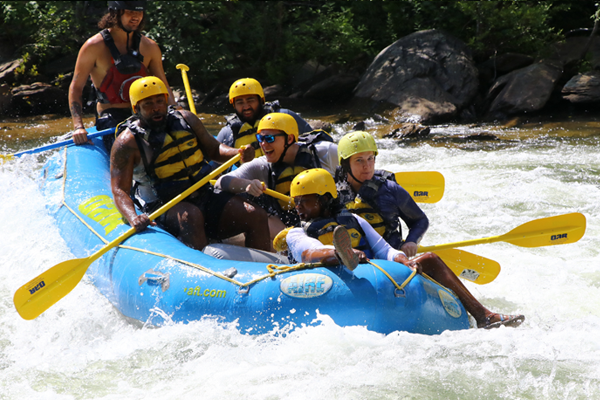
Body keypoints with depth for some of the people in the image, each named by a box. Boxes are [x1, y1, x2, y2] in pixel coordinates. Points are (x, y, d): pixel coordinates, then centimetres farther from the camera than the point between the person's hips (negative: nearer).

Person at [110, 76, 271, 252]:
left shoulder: (185, 119, 8)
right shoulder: (128, 142, -7)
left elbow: (213, 148, 19)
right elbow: (120, 190, -14)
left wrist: (239, 152, -3)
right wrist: (133, 218, -34)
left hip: (203, 197, 5)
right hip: (165, 209, -5)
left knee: (257, 216, -10)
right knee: (190, 216, -39)